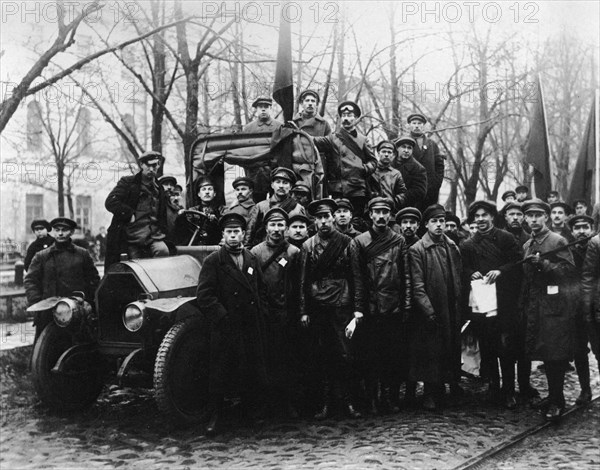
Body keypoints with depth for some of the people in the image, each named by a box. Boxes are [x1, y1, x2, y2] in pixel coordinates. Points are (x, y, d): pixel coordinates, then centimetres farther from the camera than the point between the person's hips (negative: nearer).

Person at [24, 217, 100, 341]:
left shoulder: (83, 254, 10)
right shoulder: (41, 256, 9)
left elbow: (94, 280, 13)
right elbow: (30, 281, 5)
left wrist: (89, 303, 4)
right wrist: (36, 304, -7)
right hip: (48, 315, 0)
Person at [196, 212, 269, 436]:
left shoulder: (252, 259, 13)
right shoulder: (213, 261, -4)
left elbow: (261, 289, 20)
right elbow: (204, 295, -11)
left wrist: (261, 313, 8)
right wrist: (222, 317, -15)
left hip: (252, 327, 5)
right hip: (225, 328, -4)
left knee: (253, 372, 10)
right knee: (219, 373, 0)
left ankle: (252, 413, 27)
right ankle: (214, 418, 10)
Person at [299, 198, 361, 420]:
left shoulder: (346, 243, 3)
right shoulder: (308, 246, 7)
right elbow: (304, 280, 8)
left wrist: (357, 307, -2)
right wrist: (304, 310, 3)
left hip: (342, 306, -1)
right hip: (317, 308, 1)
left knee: (345, 355, -2)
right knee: (323, 357, 5)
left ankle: (346, 400, 9)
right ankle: (326, 402, 12)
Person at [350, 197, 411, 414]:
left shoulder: (399, 241, 9)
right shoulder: (359, 242, 4)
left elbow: (406, 276, 7)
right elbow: (357, 278, 0)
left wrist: (406, 306, 1)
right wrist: (358, 308, -5)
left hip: (395, 309, 2)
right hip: (371, 310, -1)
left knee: (396, 356, 3)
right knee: (372, 356, 3)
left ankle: (390, 397, 14)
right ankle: (373, 400, 12)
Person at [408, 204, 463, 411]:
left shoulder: (452, 247, 10)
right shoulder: (417, 250, -6)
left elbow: (459, 278, 13)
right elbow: (417, 285, -10)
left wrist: (460, 305, 6)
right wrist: (428, 310, -16)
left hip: (452, 310, 5)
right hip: (431, 313, -4)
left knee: (453, 351, 11)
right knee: (431, 353, 1)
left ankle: (453, 384, 24)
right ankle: (432, 395, 11)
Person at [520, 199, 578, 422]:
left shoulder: (558, 241, -6)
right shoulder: (527, 246, 15)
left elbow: (569, 270, -12)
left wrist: (543, 263, -21)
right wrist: (524, 306, 15)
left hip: (556, 305, -7)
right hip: (535, 307, 7)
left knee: (556, 355, -5)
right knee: (545, 354, 11)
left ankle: (556, 402, 2)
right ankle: (554, 397, 22)